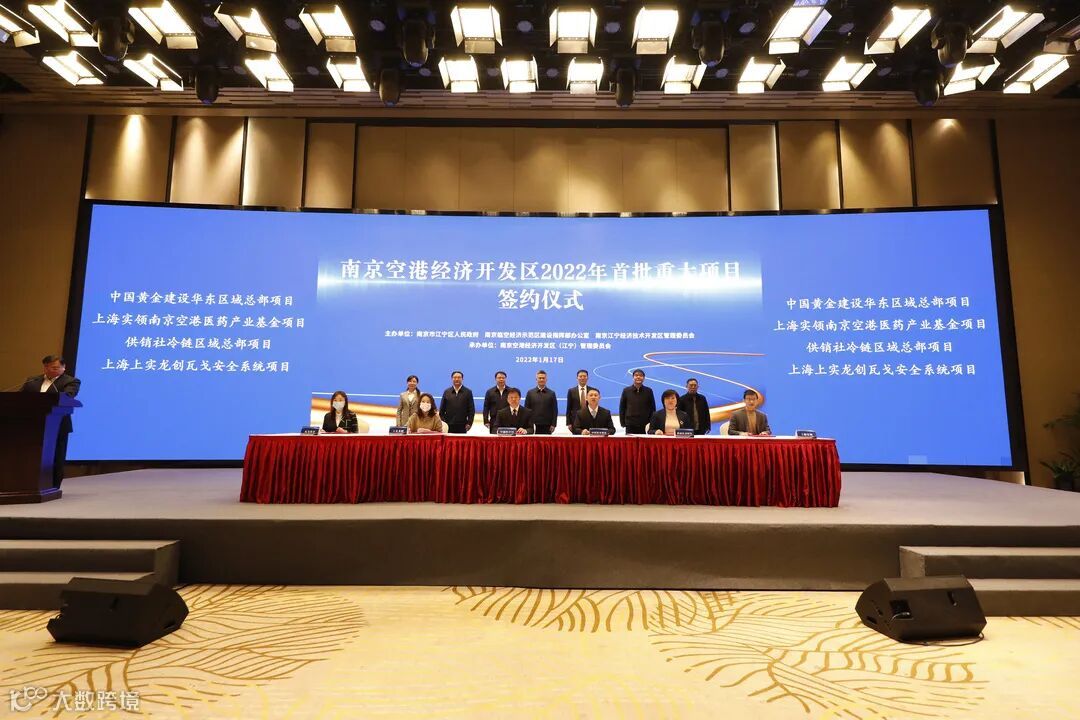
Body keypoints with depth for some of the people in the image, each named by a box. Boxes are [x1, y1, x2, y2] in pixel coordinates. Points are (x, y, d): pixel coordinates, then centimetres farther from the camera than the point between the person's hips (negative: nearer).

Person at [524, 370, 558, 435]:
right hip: (533, 425, 0)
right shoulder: (530, 393, 8)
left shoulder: (551, 393, 8)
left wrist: (553, 425, -2)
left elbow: (555, 410, 6)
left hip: (547, 426, 0)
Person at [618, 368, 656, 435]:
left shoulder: (648, 391, 4)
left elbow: (653, 408, 8)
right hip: (630, 425, 0)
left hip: (645, 425, 0)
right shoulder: (626, 391, 4)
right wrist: (623, 423, 2)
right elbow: (622, 408, 8)